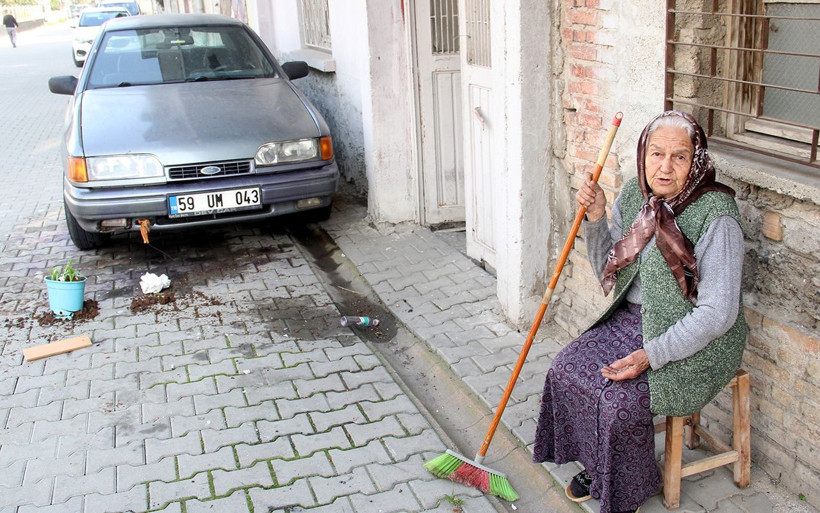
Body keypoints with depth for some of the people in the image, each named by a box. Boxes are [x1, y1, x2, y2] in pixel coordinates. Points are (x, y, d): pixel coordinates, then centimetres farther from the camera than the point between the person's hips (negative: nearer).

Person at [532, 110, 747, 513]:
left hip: (695, 341, -7)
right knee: (565, 370, -7)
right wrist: (595, 219, -7)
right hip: (633, 319, 7)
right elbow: (608, 273, 9)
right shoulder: (634, 196, -1)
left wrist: (652, 356, -27)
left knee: (621, 399, -23)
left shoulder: (716, 217, -21)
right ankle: (596, 466, 16)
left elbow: (717, 313, -22)